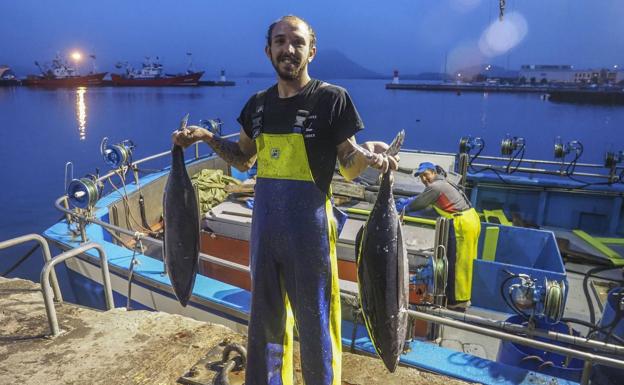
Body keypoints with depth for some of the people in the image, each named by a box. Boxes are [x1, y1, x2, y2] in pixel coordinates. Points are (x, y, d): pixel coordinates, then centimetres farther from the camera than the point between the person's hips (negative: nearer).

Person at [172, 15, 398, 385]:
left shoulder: (331, 98, -7)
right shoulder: (259, 103, 9)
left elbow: (349, 168, -7)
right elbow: (244, 159, 18)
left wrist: (366, 154, -28)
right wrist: (208, 138, 5)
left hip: (309, 226, -5)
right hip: (265, 224, 6)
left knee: (313, 322, 8)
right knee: (265, 316, 20)